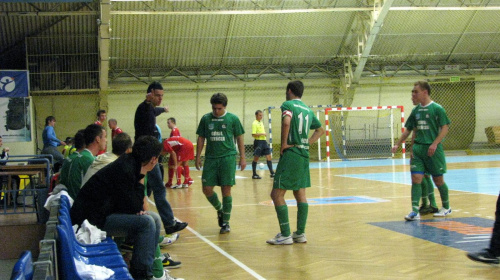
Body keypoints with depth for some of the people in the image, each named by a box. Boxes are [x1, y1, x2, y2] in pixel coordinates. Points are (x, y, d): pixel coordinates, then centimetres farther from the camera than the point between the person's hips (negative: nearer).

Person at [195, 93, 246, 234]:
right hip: (211, 158, 3)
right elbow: (201, 138, 12)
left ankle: (226, 222, 10)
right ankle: (219, 210, 28)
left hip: (228, 157, -3)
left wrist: (242, 158, 1)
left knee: (226, 190, -2)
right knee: (207, 189, -1)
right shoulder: (206, 119, 7)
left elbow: (239, 138, 5)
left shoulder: (233, 119, 1)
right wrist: (198, 157, 8)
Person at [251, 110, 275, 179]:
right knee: (256, 158, 0)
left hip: (264, 141, 8)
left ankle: (272, 173, 4)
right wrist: (262, 134, -20)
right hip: (258, 142, -8)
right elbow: (253, 134, -17)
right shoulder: (254, 123, -10)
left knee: (268, 156, 3)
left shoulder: (261, 123, 16)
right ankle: (254, 174, 7)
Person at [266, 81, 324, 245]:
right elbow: (320, 130, 25)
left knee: (277, 194, -3)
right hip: (304, 155, 8)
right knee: (300, 194, 12)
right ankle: (300, 234, 15)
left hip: (291, 154, -8)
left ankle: (285, 235, -4)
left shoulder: (288, 105, -6)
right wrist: (307, 143, 16)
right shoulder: (308, 110, 16)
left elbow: (286, 122, -25)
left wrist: (284, 143, -15)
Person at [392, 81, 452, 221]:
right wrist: (397, 144, 14)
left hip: (433, 150, -5)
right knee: (416, 179, -6)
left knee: (438, 179, 6)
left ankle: (446, 207, 26)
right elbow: (408, 129, 18)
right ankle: (415, 211, -7)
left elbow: (445, 128, -10)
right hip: (417, 149, 5)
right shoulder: (416, 110, 10)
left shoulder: (437, 108, -6)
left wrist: (435, 144, -20)